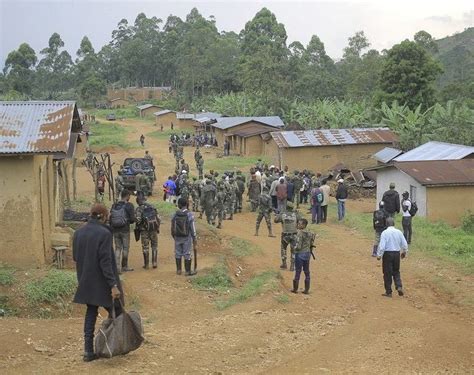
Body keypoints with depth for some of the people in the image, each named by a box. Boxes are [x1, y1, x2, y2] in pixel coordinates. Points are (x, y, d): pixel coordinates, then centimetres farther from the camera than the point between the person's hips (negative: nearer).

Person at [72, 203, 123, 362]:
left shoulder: (78, 233, 3)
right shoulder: (104, 233, -18)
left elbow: (75, 257, 11)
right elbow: (106, 261, -22)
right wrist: (113, 285, -21)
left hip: (86, 282, 7)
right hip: (102, 283, -7)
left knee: (91, 313, 13)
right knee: (116, 313, 10)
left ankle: (88, 351, 11)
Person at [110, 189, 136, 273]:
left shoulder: (114, 206, 5)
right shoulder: (129, 205, -9)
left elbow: (110, 219, 7)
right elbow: (132, 219, -11)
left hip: (115, 231, 4)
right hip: (125, 230, -4)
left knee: (118, 248, 11)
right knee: (125, 248, 9)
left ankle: (117, 267, 2)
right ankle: (124, 266, 18)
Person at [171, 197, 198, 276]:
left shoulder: (175, 215, -6)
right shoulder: (190, 215, -15)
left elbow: (172, 229, 2)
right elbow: (193, 230, -14)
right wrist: (195, 242, -7)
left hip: (177, 238, 3)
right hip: (187, 238, -3)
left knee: (178, 254, 14)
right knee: (187, 255, 6)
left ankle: (178, 270, 23)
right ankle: (188, 271, 12)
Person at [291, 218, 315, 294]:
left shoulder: (299, 233, -19)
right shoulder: (309, 233, 2)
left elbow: (298, 246, -22)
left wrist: (295, 248, -3)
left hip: (300, 254, -6)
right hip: (307, 253, 6)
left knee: (298, 272, 5)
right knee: (307, 272, 12)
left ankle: (295, 289, 14)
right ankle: (306, 290, 16)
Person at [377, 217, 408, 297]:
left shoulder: (385, 233, -12)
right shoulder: (399, 232, 1)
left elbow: (382, 245, -17)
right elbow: (405, 244, 6)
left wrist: (379, 255, -6)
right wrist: (404, 252, 23)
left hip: (387, 254, -4)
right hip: (397, 253, 4)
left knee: (387, 273, 5)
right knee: (396, 272, 19)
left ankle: (388, 292, 11)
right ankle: (399, 287, 1)